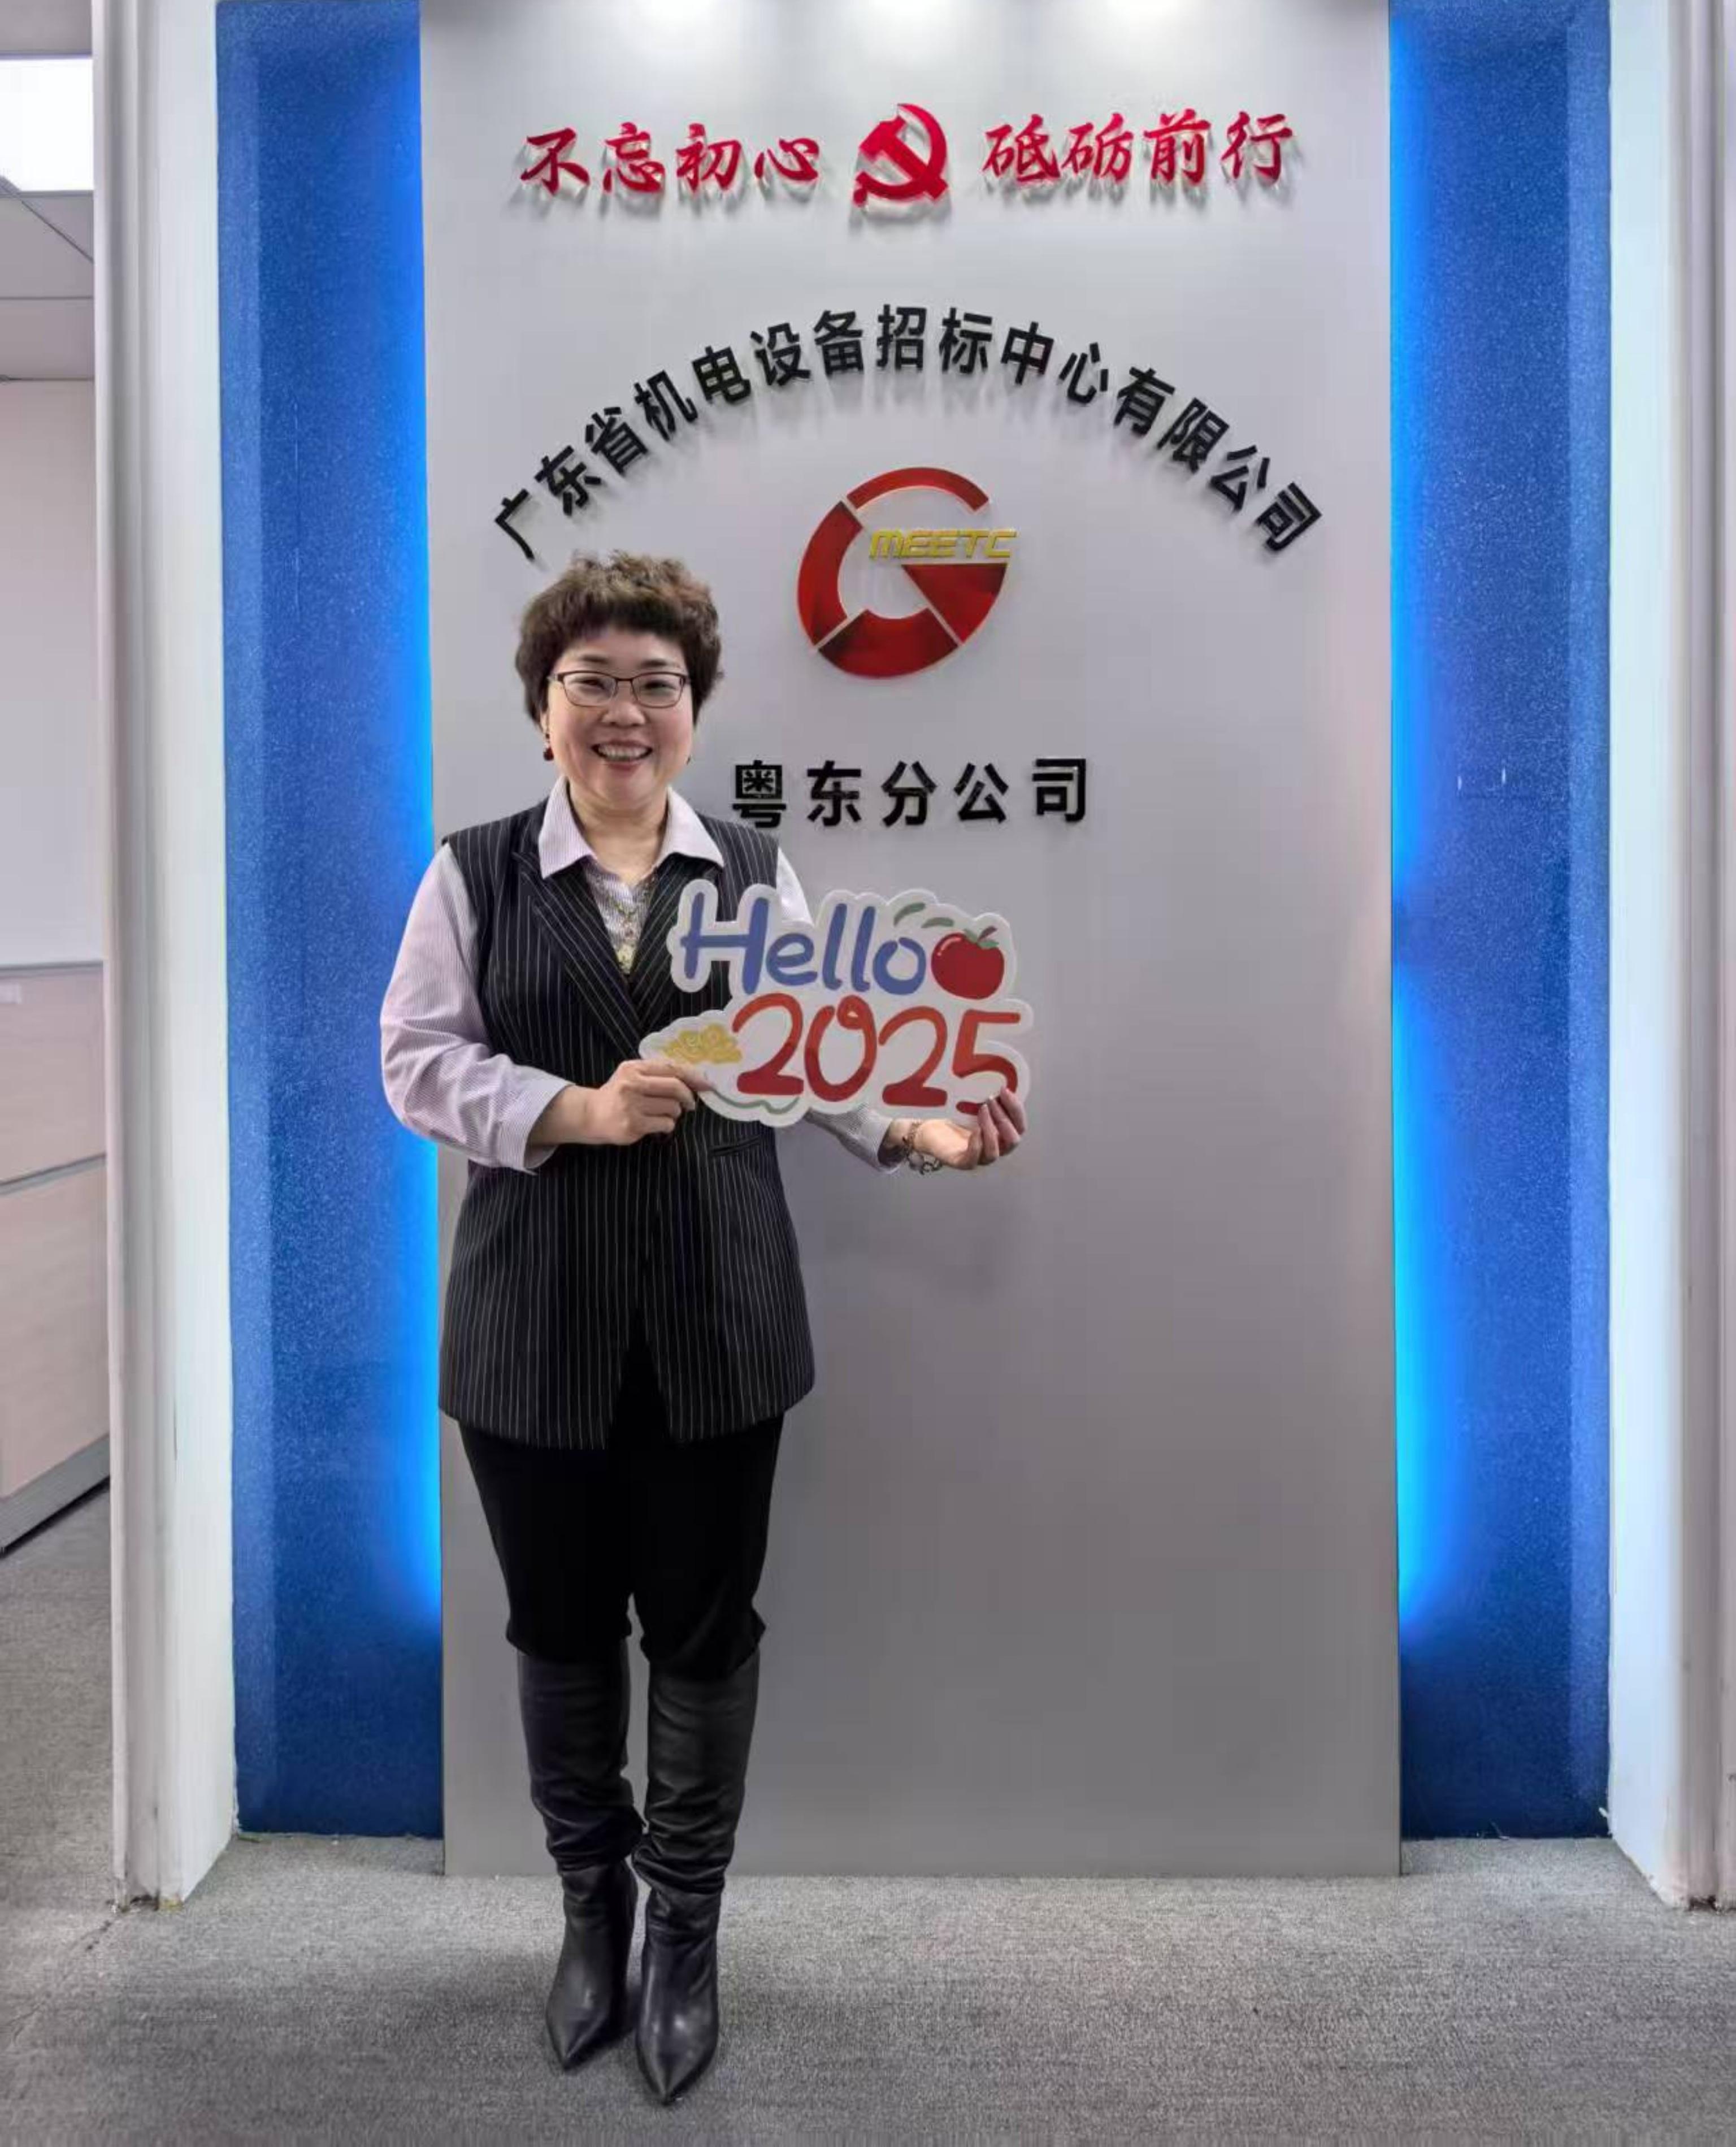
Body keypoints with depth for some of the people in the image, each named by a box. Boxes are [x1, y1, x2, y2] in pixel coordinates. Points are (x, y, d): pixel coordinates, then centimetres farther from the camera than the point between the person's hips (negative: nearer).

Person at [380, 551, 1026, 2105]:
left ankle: (685, 1928, 30)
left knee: (705, 1626, 9)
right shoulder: (473, 873, 3)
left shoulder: (757, 872, 7)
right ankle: (592, 1905, 36)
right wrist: (583, 1110, -18)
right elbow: (419, 1061, -3)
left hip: (717, 1314, 1)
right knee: (561, 1624, 13)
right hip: (536, 1320, 0)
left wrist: (923, 1132, -17)